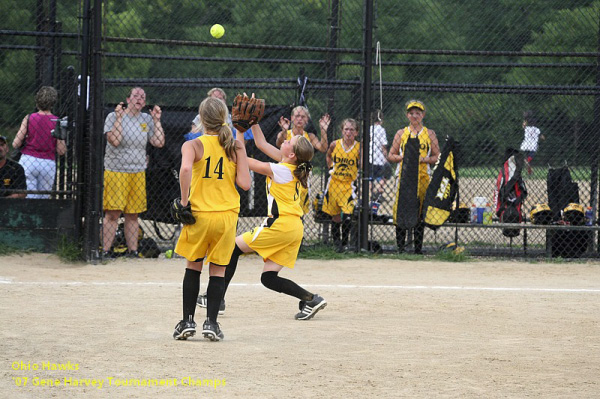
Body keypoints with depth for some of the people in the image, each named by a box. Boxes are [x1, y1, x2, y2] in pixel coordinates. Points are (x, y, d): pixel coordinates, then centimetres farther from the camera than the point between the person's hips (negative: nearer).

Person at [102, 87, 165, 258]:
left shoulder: (147, 119, 10)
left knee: (133, 215, 7)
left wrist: (157, 120, -2)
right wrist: (119, 117, -17)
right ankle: (106, 250, -3)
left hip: (138, 173, 4)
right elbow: (115, 141, -17)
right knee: (113, 213, -7)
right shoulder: (113, 116, -2)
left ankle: (132, 250, 12)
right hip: (115, 171, -4)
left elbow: (159, 143, 2)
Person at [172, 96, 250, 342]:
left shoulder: (193, 145, -5)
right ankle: (211, 322, 2)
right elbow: (244, 183, -5)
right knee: (218, 270, 8)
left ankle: (188, 321, 12)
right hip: (227, 214, 1)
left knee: (193, 267, 14)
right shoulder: (236, 147, 0)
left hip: (199, 213, -1)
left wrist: (184, 200, -16)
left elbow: (185, 168, -25)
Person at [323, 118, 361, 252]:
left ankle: (344, 242, -2)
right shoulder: (335, 145, -1)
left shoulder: (359, 147, -7)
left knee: (347, 214, -14)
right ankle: (336, 240, 25)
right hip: (335, 183, 3)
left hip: (349, 184, -3)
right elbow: (328, 156, 20)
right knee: (335, 215, 9)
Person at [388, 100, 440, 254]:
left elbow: (437, 157, 7)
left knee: (420, 212, 0)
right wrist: (403, 157, -8)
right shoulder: (401, 133, 11)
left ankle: (418, 246, 6)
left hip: (423, 177, 0)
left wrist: (423, 159, -10)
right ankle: (400, 246, -2)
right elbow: (391, 156, 11)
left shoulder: (430, 134, 10)